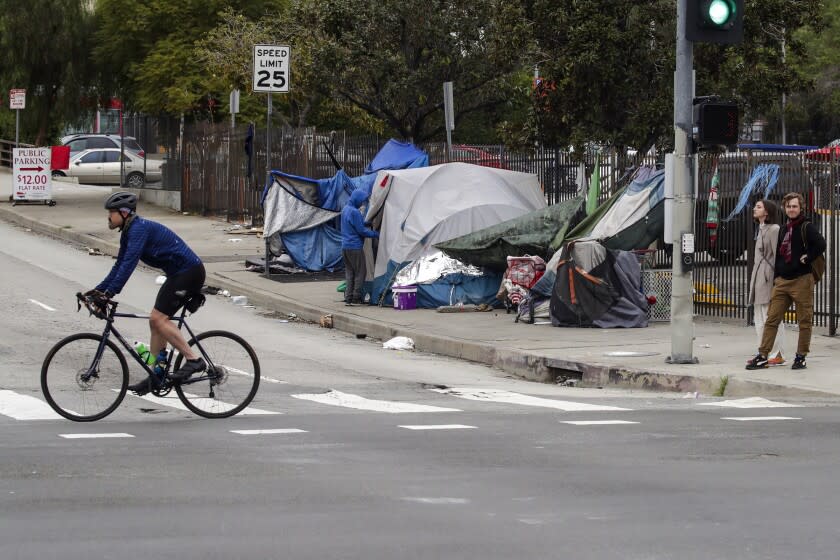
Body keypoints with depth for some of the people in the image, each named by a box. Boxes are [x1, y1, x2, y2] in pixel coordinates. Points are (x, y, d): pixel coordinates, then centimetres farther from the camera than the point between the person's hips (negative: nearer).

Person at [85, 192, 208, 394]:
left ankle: (194, 360, -17)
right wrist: (99, 290, 12)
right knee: (156, 320, 8)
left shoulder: (139, 228, -18)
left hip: (189, 272, -10)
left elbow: (129, 263, -28)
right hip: (178, 274, 10)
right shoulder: (128, 232, 13)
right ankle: (155, 375, 11)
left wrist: (109, 293, -32)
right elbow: (120, 265, 19)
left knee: (159, 318, -17)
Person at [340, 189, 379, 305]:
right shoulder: (355, 212, -19)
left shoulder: (345, 209, 10)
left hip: (345, 246, 9)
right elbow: (361, 231, -16)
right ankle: (356, 298, 1)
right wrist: (376, 234, -6)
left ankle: (348, 298, 9)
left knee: (349, 273, 11)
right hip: (355, 247, -9)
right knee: (360, 273, 1)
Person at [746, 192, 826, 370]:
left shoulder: (807, 228, -5)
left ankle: (801, 356, 9)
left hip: (802, 281, -6)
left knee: (804, 321, 1)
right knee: (772, 319, 1)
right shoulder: (783, 230, 16)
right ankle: (762, 356, 0)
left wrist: (807, 259, -15)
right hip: (782, 282, 6)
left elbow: (820, 245, -22)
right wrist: (775, 278, 15)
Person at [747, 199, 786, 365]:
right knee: (759, 318, 10)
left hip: (769, 277, -10)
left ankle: (778, 355, -6)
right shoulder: (761, 230, 19)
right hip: (759, 278, 10)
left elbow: (778, 256, -14)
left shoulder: (774, 229, -9)